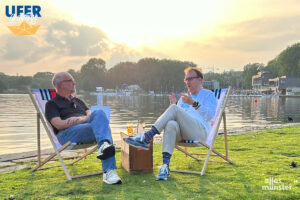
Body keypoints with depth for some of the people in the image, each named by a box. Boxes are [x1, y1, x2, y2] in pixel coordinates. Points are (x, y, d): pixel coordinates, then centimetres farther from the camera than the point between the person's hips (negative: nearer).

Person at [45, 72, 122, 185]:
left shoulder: (78, 101, 34)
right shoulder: (52, 104, 15)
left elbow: (90, 115, 16)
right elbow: (59, 124, -4)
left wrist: (81, 119, -8)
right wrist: (82, 120, -7)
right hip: (67, 133, -5)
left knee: (99, 113, -29)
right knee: (103, 126, -30)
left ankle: (104, 146, -47)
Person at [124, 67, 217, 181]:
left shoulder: (208, 95, 14)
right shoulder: (184, 97, 30)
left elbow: (209, 115, -5)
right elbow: (178, 117, 23)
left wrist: (194, 103, -16)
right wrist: (173, 104, 5)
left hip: (200, 132, -4)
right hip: (181, 133, 5)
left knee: (174, 109, -27)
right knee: (171, 124, -33)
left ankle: (146, 138, -31)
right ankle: (165, 166, -40)